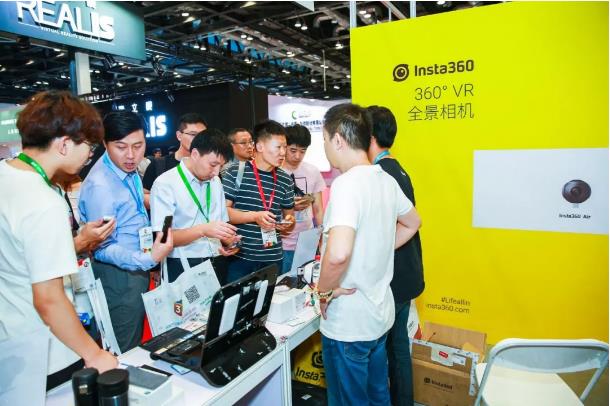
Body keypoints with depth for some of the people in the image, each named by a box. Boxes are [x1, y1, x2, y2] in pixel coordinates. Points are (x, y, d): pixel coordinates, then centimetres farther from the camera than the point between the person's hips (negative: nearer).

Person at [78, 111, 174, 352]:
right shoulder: (99, 185, -25)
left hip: (138, 267, 9)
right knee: (124, 352, 6)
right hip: (119, 274, -9)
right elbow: (102, 248, -23)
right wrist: (148, 260, -36)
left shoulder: (128, 169, 4)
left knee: (136, 342, 22)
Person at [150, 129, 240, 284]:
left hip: (215, 266, 6)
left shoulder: (215, 182, 10)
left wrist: (228, 240, -3)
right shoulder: (165, 184, -11)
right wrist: (202, 230, -27)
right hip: (182, 269, -5)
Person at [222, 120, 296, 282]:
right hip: (240, 256, -4)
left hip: (273, 258, 4)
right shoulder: (236, 172, -6)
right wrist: (255, 216, -20)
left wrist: (289, 222, -5)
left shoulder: (285, 180, 8)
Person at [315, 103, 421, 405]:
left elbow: (338, 254, -38)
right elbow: (412, 223, 19)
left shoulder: (346, 183, -24)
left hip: (348, 324, -8)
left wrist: (324, 291, -20)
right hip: (379, 313, 8)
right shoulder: (386, 180, 2)